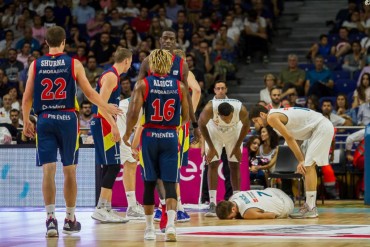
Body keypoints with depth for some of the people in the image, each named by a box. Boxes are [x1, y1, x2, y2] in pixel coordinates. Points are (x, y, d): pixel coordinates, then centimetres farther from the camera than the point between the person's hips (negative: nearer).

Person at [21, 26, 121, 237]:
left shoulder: (36, 65, 4)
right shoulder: (73, 64, -1)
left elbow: (27, 98, 5)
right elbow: (90, 93, -1)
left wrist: (26, 121, 18)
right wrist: (107, 108, 10)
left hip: (44, 120, 1)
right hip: (67, 119, -1)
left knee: (48, 170, -1)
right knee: (69, 170, 10)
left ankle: (51, 218, -13)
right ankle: (70, 219, 19)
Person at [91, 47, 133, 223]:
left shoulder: (111, 75, 19)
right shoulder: (111, 76, -12)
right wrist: (113, 126, -23)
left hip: (102, 125, 10)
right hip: (103, 124, -10)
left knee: (109, 167, 11)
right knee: (113, 166, -12)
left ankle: (107, 209, 13)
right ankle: (100, 209, -15)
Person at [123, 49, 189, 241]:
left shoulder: (142, 84, -4)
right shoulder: (179, 86, 3)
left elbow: (133, 112, -11)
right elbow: (185, 117, 6)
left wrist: (128, 133, 5)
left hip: (150, 137, -1)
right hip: (170, 137, 1)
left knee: (149, 183, 10)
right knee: (170, 183, -1)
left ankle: (150, 229, 16)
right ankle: (170, 224, -20)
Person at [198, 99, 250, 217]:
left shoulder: (241, 110, -36)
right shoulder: (210, 108, -38)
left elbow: (246, 125, -13)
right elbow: (201, 124, -17)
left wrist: (238, 146, -8)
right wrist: (211, 147, -13)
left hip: (234, 132, 1)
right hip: (214, 131, -1)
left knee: (234, 166, 1)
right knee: (213, 164, -9)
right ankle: (212, 204, -11)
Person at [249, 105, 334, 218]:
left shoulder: (272, 117, -10)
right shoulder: (279, 114, 20)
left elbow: (289, 139, -13)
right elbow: (291, 138, 20)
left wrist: (301, 161, -11)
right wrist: (302, 160, 14)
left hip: (322, 127, -10)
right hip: (323, 126, 10)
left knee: (308, 166, -12)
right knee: (309, 166, 16)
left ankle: (311, 209, -13)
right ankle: (310, 205, 20)